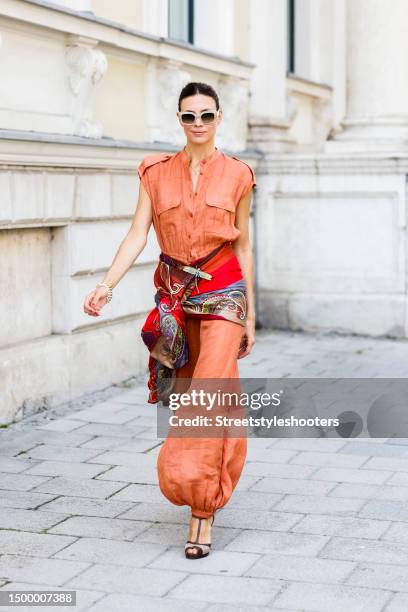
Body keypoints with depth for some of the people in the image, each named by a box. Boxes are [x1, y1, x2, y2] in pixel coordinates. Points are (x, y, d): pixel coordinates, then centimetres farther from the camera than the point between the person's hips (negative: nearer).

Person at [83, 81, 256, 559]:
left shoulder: (237, 175, 1)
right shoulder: (157, 173, 4)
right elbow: (137, 236, -4)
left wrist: (250, 316, 6)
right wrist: (107, 285, -19)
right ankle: (199, 484, 36)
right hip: (174, 296, 3)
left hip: (224, 294, -2)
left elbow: (243, 245, 5)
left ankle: (203, 511, -8)